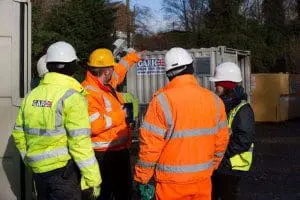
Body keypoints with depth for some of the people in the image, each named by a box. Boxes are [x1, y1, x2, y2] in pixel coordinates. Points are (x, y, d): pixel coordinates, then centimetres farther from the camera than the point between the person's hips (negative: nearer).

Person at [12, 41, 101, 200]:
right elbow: (80, 142, -18)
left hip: (38, 169, 7)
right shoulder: (71, 97, -13)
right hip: (64, 169, -6)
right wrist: (93, 177, -12)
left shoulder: (31, 95, 7)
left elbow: (19, 134, 11)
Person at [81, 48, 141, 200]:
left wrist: (134, 57, 46)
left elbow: (119, 70, 33)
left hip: (120, 150, 10)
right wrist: (119, 116, -20)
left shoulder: (107, 84, 10)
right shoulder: (89, 92, -21)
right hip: (103, 154, -10)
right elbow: (93, 125, -32)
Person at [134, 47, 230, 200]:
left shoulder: (163, 100, -16)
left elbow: (150, 144, -16)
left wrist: (142, 177, -5)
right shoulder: (214, 100, -1)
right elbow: (221, 142, 4)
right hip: (203, 178, 4)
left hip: (172, 181, -4)